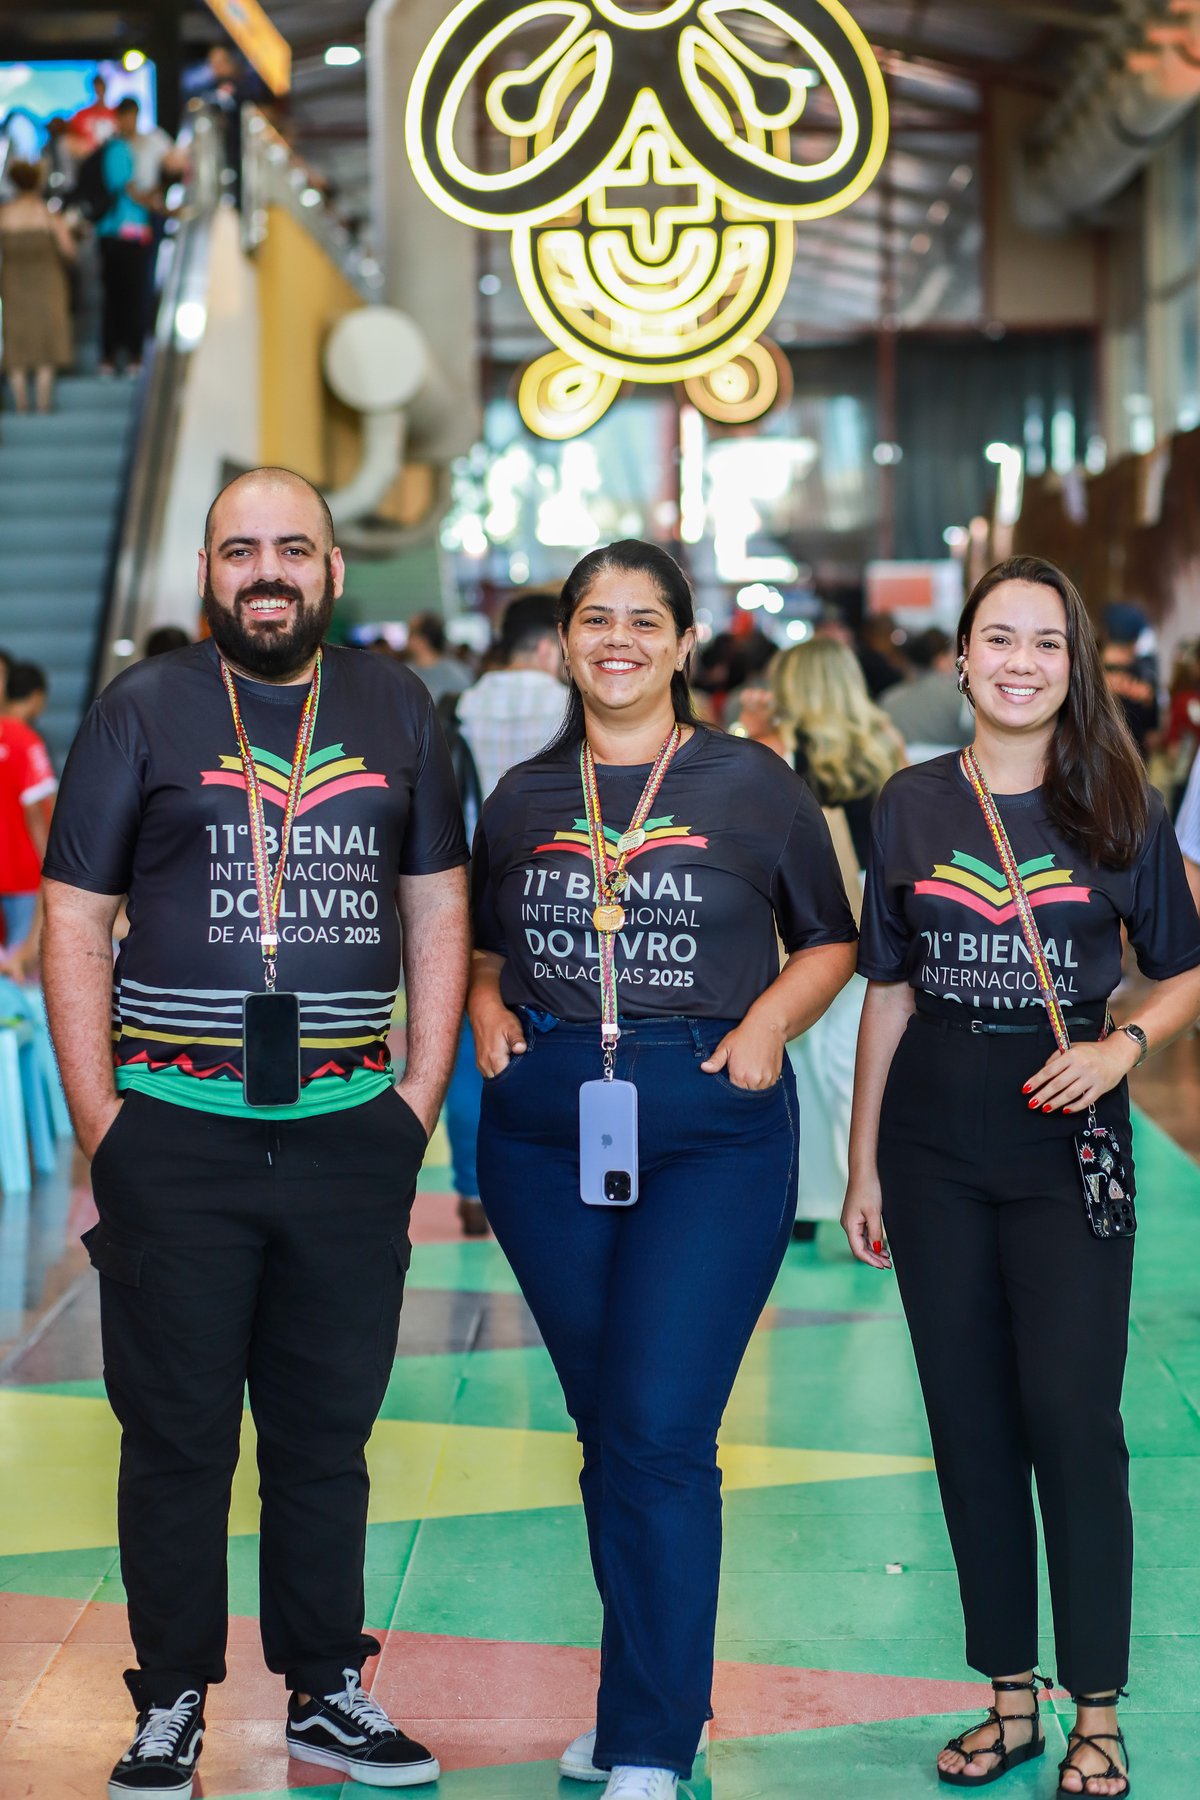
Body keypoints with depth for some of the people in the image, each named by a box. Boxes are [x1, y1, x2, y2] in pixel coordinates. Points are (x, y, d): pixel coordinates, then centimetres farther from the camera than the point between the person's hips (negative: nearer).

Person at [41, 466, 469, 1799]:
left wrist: (419, 1099, 4)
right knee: (177, 1435, 5)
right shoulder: (144, 710, 2)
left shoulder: (395, 710, 9)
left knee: (327, 1431, 11)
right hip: (176, 1134, -2)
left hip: (351, 1134, 2)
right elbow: (74, 923, 0)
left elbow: (437, 909, 12)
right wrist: (100, 1125, -7)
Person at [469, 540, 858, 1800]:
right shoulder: (522, 796, 10)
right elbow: (483, 949, 21)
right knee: (603, 1428, 12)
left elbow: (830, 939, 10)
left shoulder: (754, 786, 2)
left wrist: (773, 1016, -7)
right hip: (543, 1128, 4)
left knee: (662, 1436, -10)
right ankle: (660, 1686, 27)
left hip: (712, 1127, -4)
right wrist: (487, 1010, 1)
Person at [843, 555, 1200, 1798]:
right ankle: (1010, 1698, 19)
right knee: (969, 1418, 7)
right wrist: (861, 1165, 8)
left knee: (1072, 1416, -5)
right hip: (934, 1146, 2)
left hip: (1065, 1142, -2)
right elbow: (888, 995, 8)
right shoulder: (912, 805, 4)